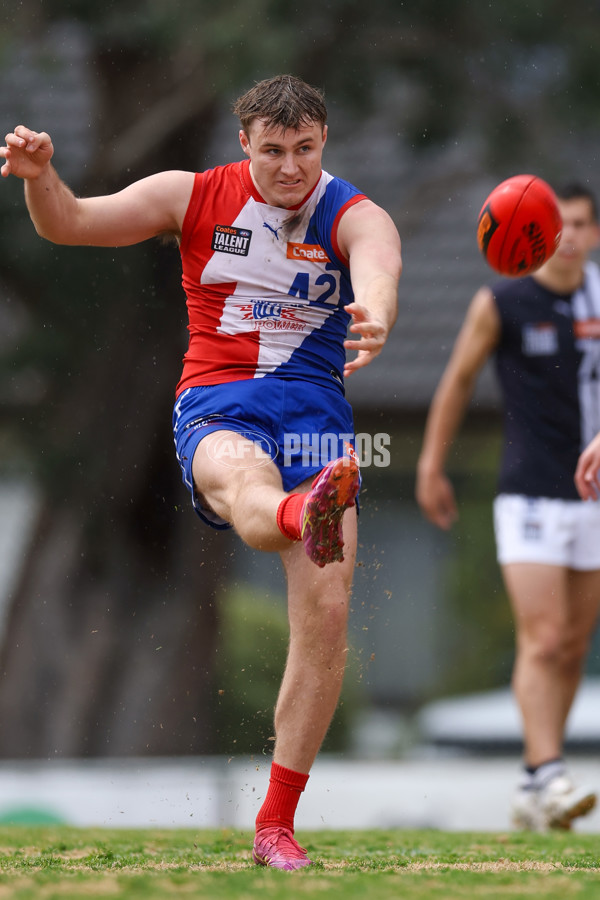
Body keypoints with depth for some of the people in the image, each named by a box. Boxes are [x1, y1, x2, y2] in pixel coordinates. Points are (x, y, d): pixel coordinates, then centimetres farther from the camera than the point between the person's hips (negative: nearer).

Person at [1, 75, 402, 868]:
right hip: (215, 407, 0)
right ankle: (306, 518, -80)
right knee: (242, 473, -40)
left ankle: (276, 825, -1)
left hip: (315, 409, 1)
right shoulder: (193, 197, 6)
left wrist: (376, 318, -49)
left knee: (326, 613, -11)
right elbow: (69, 224, 6)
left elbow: (378, 276, -24)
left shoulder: (355, 217, 1)